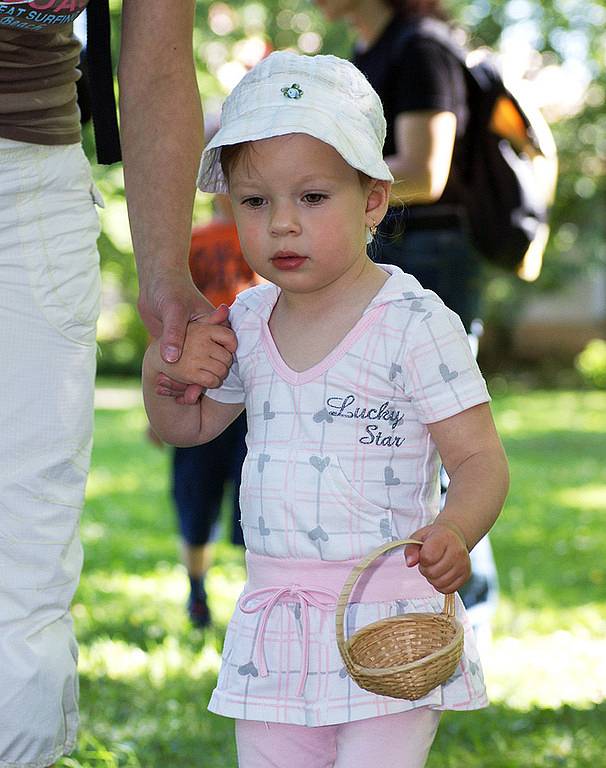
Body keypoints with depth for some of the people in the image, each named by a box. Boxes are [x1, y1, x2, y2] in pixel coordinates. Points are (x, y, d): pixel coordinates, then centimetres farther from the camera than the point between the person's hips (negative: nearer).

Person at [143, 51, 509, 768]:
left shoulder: (415, 324, -11)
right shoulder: (246, 323, 7)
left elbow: (480, 460, -12)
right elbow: (191, 426, 23)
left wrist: (452, 533, -32)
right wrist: (162, 379, 0)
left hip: (387, 619, -5)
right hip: (274, 621, 6)